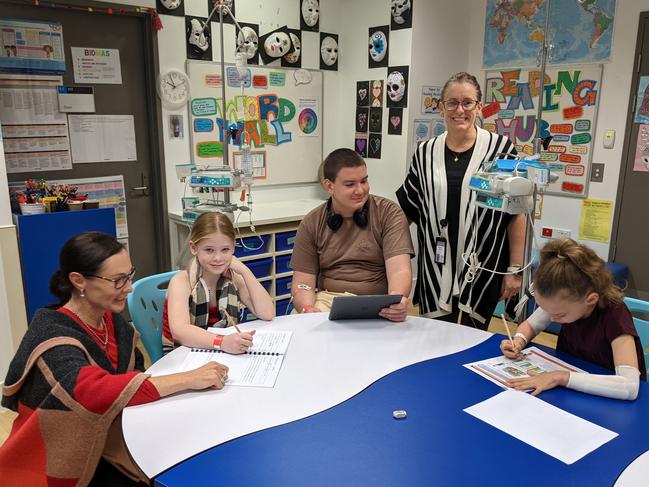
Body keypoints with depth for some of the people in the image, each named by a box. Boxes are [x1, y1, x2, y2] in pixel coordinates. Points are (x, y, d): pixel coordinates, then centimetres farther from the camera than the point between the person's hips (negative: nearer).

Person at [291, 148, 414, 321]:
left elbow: (399, 270, -14)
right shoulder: (312, 223, 5)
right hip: (327, 299, 1)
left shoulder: (389, 213, -2)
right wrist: (307, 309, -21)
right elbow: (303, 282, 2)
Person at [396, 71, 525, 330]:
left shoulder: (500, 148, -4)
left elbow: (516, 212, -3)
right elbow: (407, 210, 11)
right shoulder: (425, 152, 4)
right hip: (435, 268, 2)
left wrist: (515, 269, -4)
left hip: (481, 267, -2)